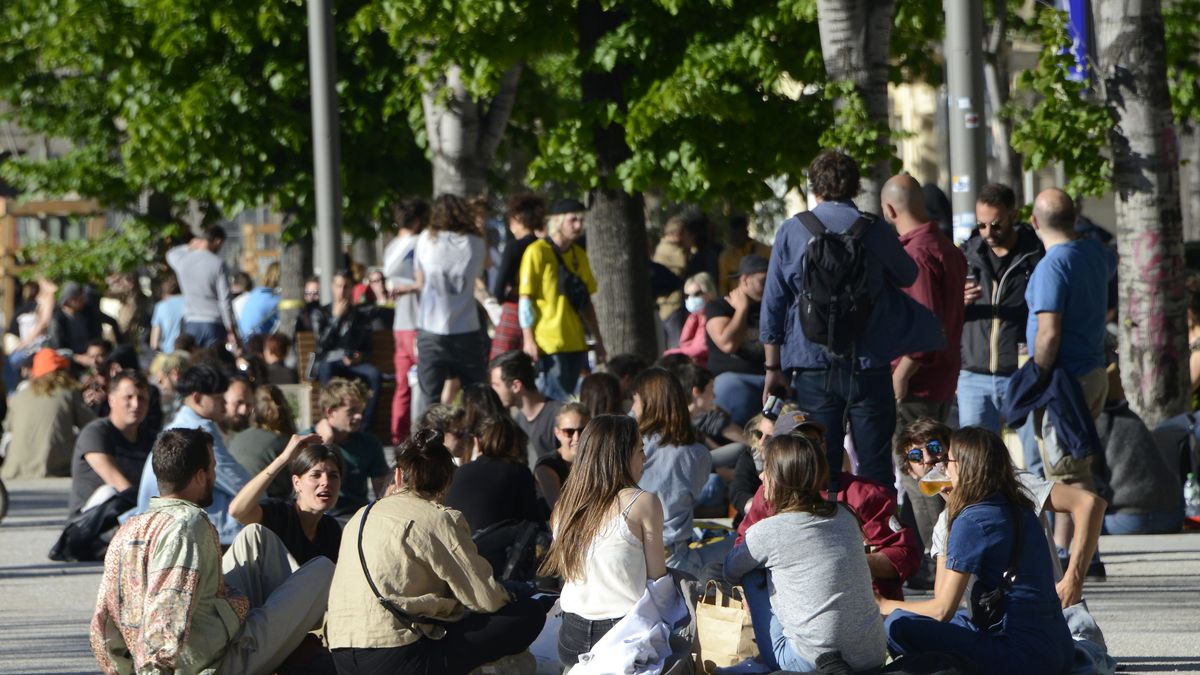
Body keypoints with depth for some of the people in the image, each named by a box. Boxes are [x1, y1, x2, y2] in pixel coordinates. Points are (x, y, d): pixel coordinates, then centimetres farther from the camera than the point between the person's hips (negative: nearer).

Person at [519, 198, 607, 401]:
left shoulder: (579, 254, 15)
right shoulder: (537, 252, -5)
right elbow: (525, 298, -8)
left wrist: (597, 340, 17)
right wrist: (528, 340, -15)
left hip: (576, 344, 7)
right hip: (548, 344, -7)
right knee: (554, 401, -11)